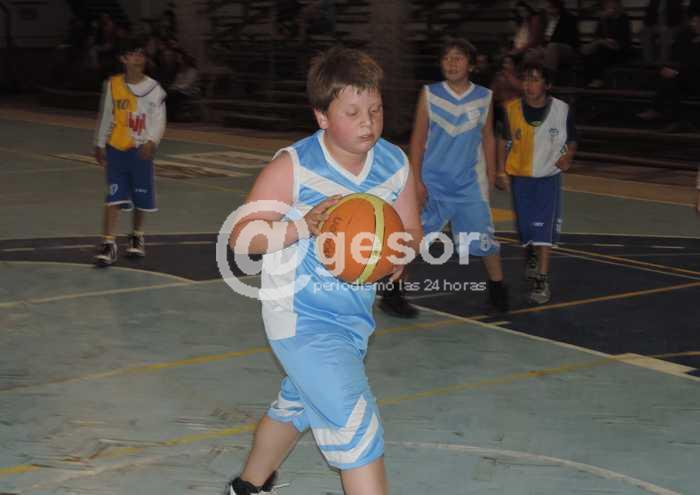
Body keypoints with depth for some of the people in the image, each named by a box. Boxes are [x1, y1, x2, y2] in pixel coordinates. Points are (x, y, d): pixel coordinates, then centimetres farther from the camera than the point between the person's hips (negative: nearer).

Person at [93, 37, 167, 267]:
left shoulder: (154, 88, -5)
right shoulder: (112, 85, 0)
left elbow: (159, 120, -8)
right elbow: (105, 117, 9)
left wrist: (151, 142, -24)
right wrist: (99, 145, 12)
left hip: (142, 151, 0)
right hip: (116, 149, 0)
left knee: (140, 198, 12)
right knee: (114, 196, -8)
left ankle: (137, 236, 35)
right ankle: (109, 243, -8)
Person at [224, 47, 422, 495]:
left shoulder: (395, 164, -4)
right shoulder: (293, 167, -19)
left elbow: (412, 230, 7)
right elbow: (241, 236, -16)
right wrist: (303, 227, -31)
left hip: (354, 316, 7)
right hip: (303, 320, -7)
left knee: (296, 405, 27)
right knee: (356, 425, -15)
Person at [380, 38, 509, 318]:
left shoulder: (484, 98, 1)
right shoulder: (429, 94, -4)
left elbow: (488, 139, 10)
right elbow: (418, 139, -2)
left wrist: (491, 178, 11)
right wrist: (416, 180, -7)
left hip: (469, 185, 1)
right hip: (432, 182, -1)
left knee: (485, 237, 2)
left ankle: (498, 290, 23)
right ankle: (392, 293, 11)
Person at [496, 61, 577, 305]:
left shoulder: (561, 109, -11)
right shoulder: (513, 109, -8)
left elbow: (572, 141, 3)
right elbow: (504, 141, 6)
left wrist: (568, 156, -18)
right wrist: (501, 172, 0)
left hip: (548, 176, -2)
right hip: (520, 176, 2)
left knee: (544, 228, -11)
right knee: (526, 226, 14)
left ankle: (542, 281, -7)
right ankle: (532, 254, 47)